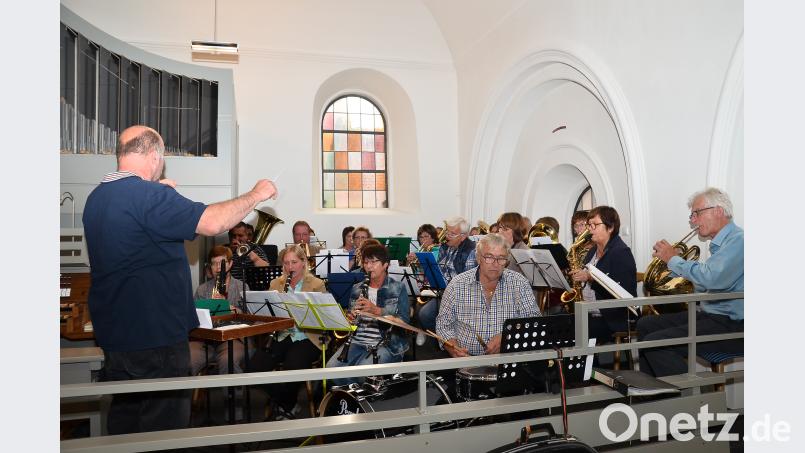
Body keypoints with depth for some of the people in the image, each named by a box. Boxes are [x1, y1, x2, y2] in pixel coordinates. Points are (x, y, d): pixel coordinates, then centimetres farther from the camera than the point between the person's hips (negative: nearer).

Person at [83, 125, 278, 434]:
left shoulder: (97, 197, 9)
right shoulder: (148, 194, -20)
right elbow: (213, 222, -26)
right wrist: (255, 195, -12)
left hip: (114, 334, 10)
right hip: (155, 336, -9)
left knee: (124, 418, 20)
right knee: (165, 428, 2)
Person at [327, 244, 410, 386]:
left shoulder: (398, 288, 3)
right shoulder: (357, 289, 16)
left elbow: (404, 321, -7)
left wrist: (376, 310, -19)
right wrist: (349, 318, -5)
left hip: (387, 343, -4)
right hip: (357, 341, 4)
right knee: (331, 368, -20)